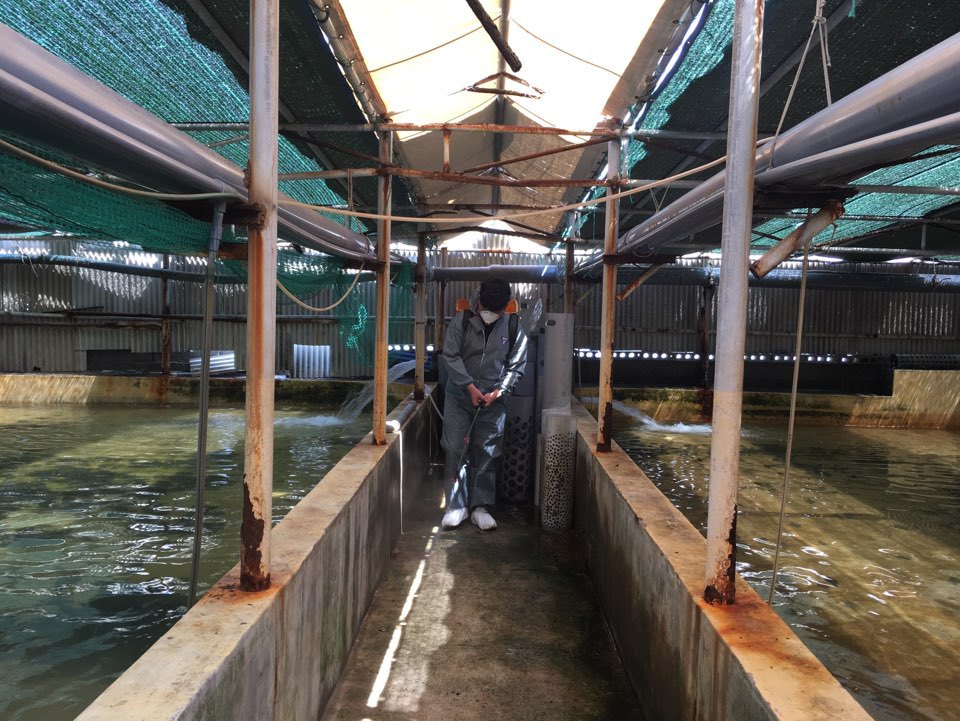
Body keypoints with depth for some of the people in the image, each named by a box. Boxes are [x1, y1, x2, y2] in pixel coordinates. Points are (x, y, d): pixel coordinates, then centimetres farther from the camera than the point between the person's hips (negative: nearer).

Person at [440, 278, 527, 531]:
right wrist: (470, 387, -15)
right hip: (459, 395, -1)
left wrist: (498, 392, -11)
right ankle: (456, 505, 8)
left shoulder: (513, 328, -3)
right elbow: (450, 356, -9)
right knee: (456, 449, -2)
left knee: (487, 453, 3)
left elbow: (516, 366, 2)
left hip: (493, 399, 1)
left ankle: (481, 506, 13)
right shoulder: (461, 321, -7)